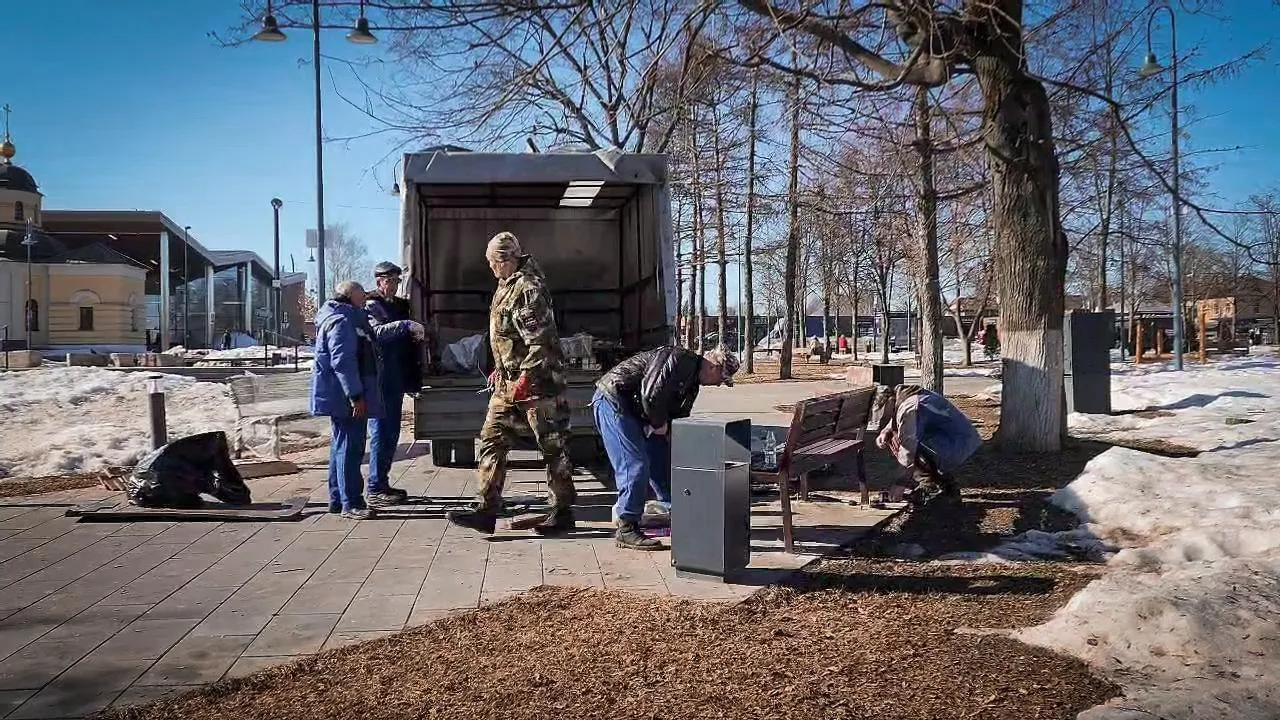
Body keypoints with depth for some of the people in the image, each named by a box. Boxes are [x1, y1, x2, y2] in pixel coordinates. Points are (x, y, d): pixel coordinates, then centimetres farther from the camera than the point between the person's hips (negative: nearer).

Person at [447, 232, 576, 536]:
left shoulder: (529, 288, -16)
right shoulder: (507, 285, 15)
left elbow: (541, 340, -23)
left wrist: (525, 377, -24)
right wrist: (500, 369, 24)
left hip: (536, 380, -10)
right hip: (509, 381, 10)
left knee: (552, 446, 1)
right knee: (491, 441, 6)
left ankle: (562, 513, 11)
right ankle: (486, 511, 7)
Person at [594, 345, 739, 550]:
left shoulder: (692, 383, 14)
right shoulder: (679, 359, -18)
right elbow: (650, 395, -27)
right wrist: (659, 424, -12)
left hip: (635, 409, 10)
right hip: (612, 400, -10)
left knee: (662, 459, 13)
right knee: (636, 465, -14)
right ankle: (626, 529, -7)